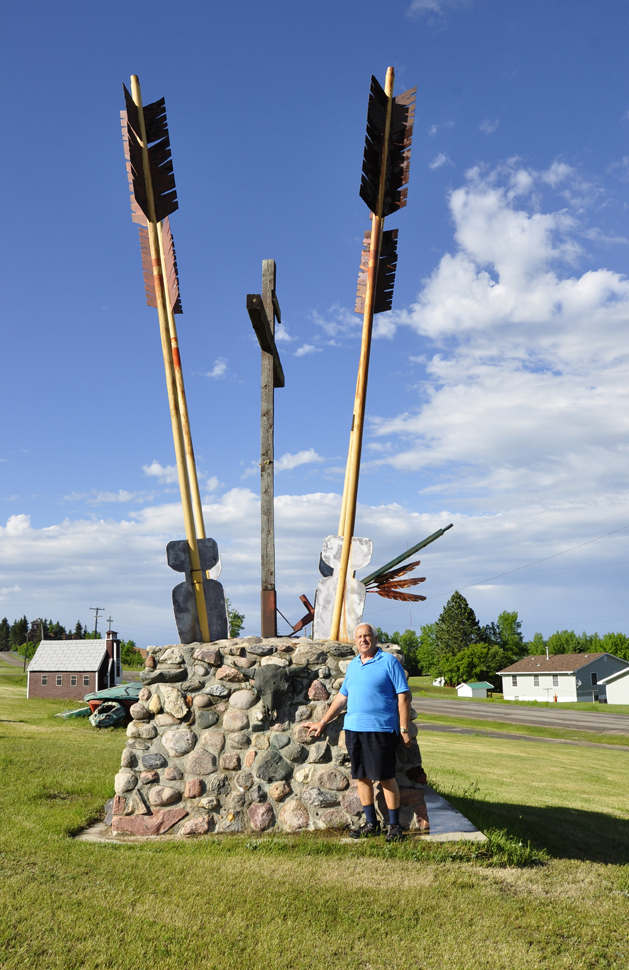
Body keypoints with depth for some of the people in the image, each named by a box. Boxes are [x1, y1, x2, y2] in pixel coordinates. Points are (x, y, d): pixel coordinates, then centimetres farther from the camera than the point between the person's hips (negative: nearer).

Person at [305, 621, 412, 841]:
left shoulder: (389, 661, -3)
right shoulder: (353, 665, 15)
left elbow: (403, 696, -6)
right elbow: (342, 696, 22)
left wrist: (404, 729, -11)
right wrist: (322, 722, 21)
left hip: (380, 729, -6)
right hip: (353, 729, 6)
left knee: (386, 778, -1)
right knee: (361, 777, 10)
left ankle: (394, 825, 12)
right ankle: (371, 824, 22)